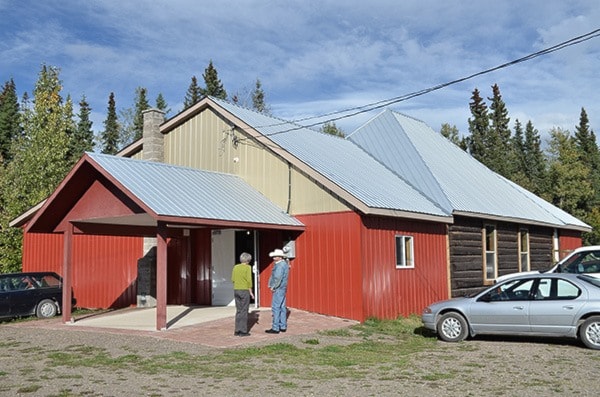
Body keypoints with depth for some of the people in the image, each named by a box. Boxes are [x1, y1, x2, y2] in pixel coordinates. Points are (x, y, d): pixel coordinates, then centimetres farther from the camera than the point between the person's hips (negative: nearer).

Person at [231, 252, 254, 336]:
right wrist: (250, 292, -7)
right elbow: (249, 280, -13)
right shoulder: (248, 267, -9)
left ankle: (237, 331, 12)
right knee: (244, 311, -1)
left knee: (238, 311, 12)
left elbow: (233, 279, 10)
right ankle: (243, 331, 0)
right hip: (245, 291, -6)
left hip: (236, 290, 6)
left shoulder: (235, 267, 8)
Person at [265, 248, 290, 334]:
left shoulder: (280, 265, -17)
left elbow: (278, 278, -25)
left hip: (278, 289, -10)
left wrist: (273, 287, -13)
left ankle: (275, 328, -6)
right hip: (282, 289, 10)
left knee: (276, 308, -7)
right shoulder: (284, 263, 15)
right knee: (282, 307, 13)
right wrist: (271, 285, 11)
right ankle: (283, 326, 19)